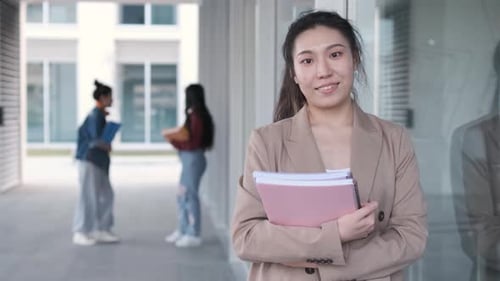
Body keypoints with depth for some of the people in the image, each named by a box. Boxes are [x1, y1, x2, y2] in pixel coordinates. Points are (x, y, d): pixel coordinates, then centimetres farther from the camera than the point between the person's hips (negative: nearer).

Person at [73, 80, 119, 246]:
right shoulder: (96, 116, -16)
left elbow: (82, 131, 19)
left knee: (106, 195, 10)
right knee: (89, 197, -3)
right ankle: (80, 233, 5)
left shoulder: (98, 114, 12)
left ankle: (101, 231, 16)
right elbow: (96, 140, -22)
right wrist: (107, 146, -3)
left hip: (98, 162, 9)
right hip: (90, 161, -9)